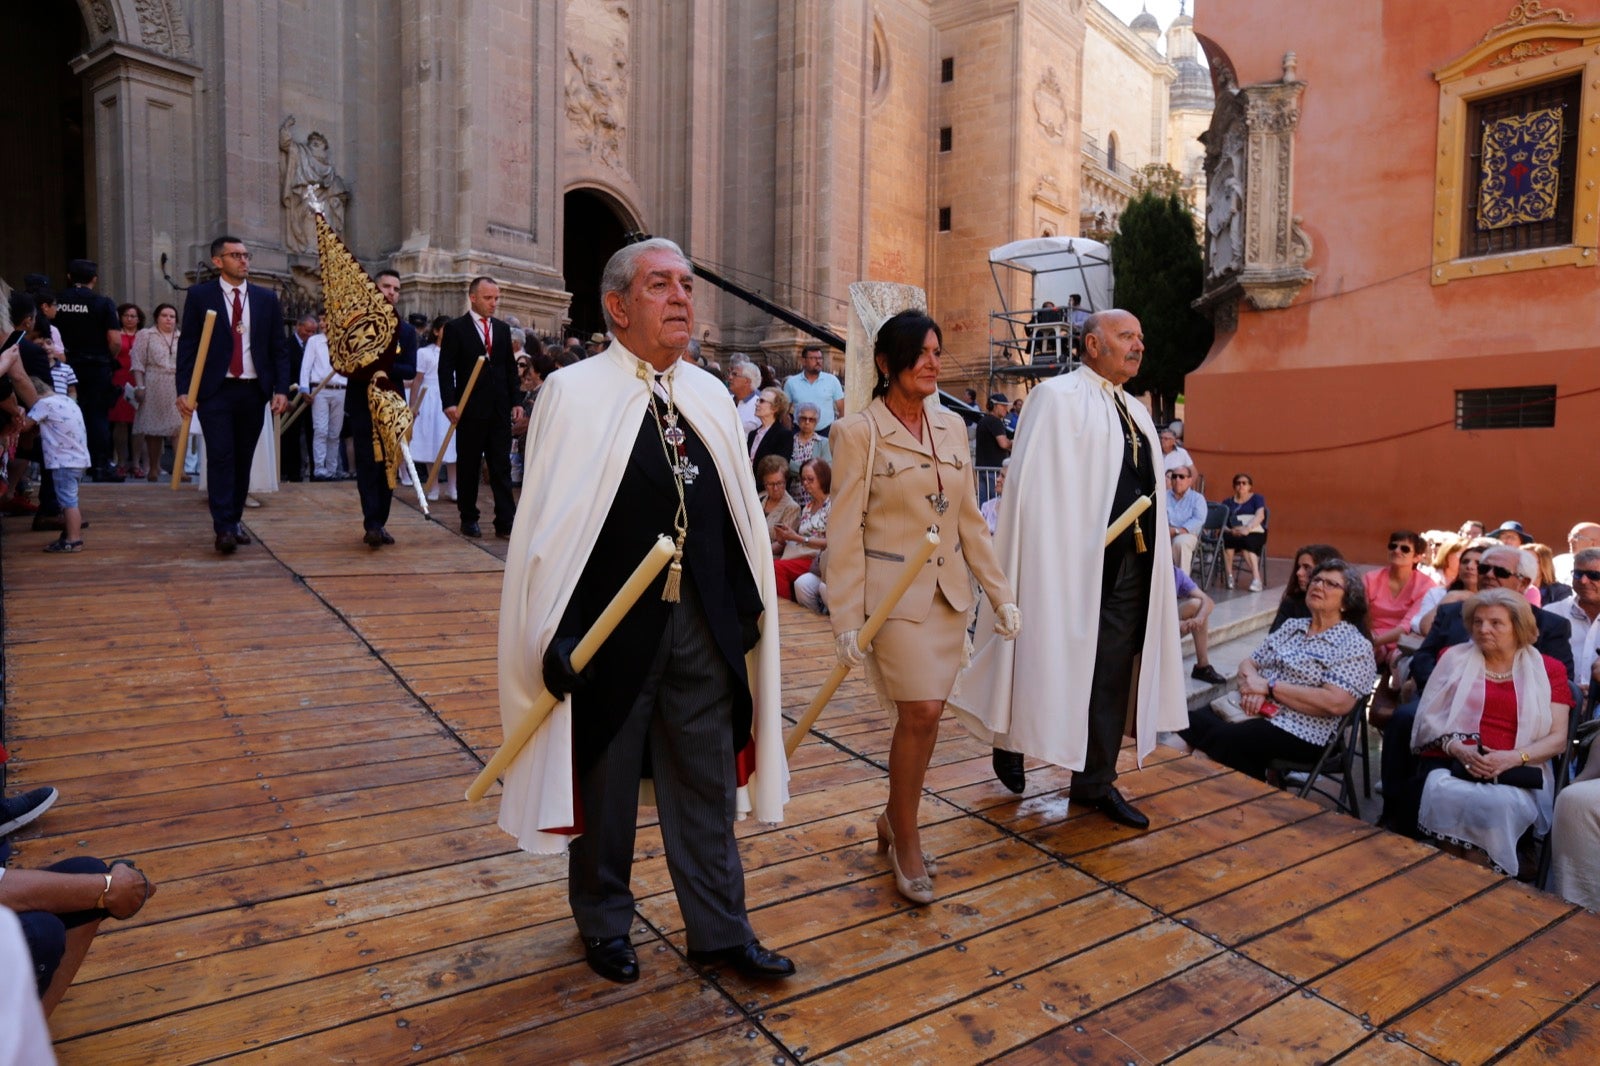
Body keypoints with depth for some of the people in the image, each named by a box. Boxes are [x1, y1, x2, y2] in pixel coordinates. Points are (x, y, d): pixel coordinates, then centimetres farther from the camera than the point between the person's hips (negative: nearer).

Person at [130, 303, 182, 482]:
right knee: (153, 429, 3)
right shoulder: (145, 335, 8)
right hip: (154, 388, -1)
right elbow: (138, 363, 1)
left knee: (180, 427, -11)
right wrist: (140, 386, -8)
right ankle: (153, 469, 10)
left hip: (178, 388, 1)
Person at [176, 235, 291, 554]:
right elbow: (187, 345, 1)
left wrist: (281, 389, -1)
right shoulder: (199, 296, 4)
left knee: (244, 458, 7)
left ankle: (234, 521, 19)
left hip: (253, 390, 3)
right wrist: (183, 390, -7)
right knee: (220, 457, -8)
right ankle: (224, 528, -9)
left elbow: (279, 347, 9)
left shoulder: (267, 298, 10)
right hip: (215, 390, -2)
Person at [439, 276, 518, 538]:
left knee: (502, 467, 2)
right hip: (470, 410, -3)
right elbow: (446, 370, -6)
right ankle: (469, 519, 18)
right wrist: (449, 403, -17)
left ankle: (505, 522, 2)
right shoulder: (455, 329, -1)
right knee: (469, 467, 7)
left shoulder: (503, 329, 12)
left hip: (500, 409, 4)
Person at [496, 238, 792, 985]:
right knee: (606, 783, 15)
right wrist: (556, 637, -15)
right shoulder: (573, 393, -8)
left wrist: (751, 609, 8)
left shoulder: (711, 396, 7)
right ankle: (604, 924, 38)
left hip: (704, 623, 5)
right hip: (612, 628, -4)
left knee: (707, 783, 15)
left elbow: (741, 515, 10)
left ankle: (719, 930, 33)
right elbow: (544, 525, -10)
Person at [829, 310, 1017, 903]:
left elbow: (970, 521, 13)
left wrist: (1000, 592, 11)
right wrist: (847, 620, -11)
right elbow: (846, 532, -8)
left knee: (923, 715, 8)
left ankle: (896, 819, 30)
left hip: (949, 592, 6)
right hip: (894, 594, -5)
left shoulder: (952, 427, 9)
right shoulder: (858, 432, -7)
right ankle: (907, 839, 12)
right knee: (922, 712, -10)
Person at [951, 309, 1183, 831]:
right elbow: (1036, 481, -13)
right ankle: (1010, 741, 28)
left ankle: (1095, 781, 21)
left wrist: (1151, 550, 10)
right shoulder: (1058, 396, -5)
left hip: (1132, 560, 7)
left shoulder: (1137, 414, 18)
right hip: (1076, 559, -7)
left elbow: (1148, 489, 18)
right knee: (1057, 662, 4)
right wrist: (1058, 556, -19)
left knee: (1113, 670, 10)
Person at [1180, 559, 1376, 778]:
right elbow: (1248, 664, 18)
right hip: (1250, 711, 6)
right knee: (1188, 722, -24)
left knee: (1221, 740, -33)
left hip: (1298, 732, -6)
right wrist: (1251, 686, -7)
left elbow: (1335, 703, -15)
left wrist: (1269, 686, -12)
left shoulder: (1355, 645, -1)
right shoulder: (1291, 625, 20)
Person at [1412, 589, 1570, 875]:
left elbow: (1558, 739, 5)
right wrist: (1457, 748, -12)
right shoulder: (1455, 658, 14)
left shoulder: (1548, 669, 12)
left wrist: (1513, 758, -13)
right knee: (1445, 796, -34)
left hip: (1517, 773, 0)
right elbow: (1429, 718, 8)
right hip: (1451, 763, 1)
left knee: (1499, 804, -35)